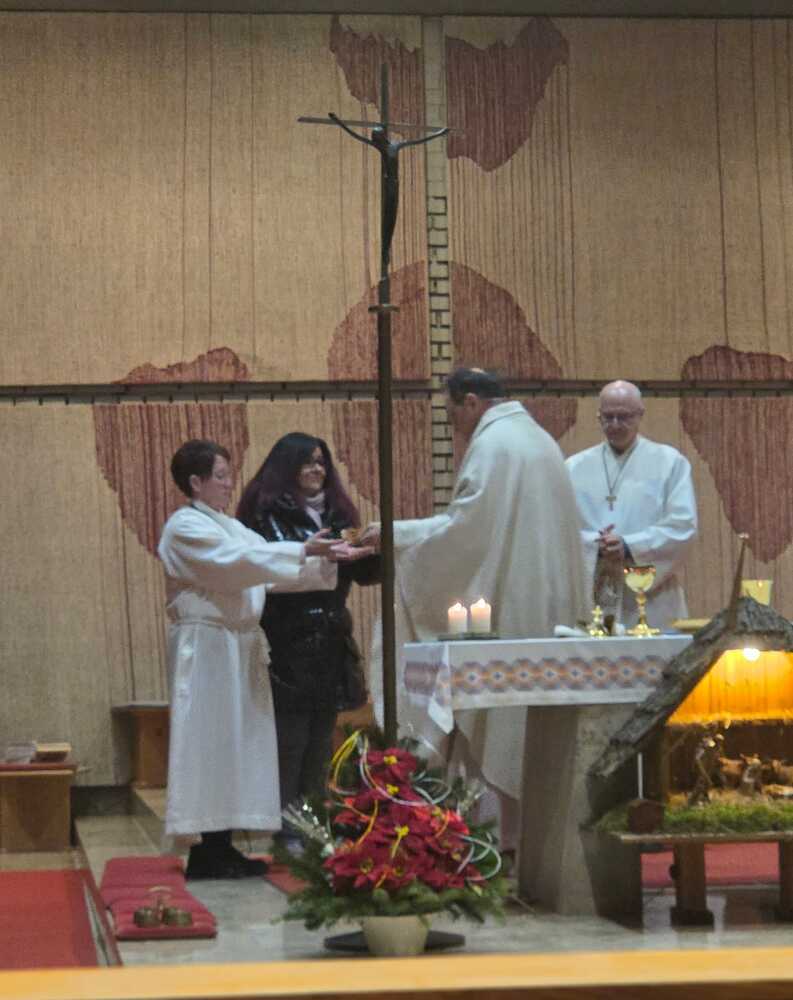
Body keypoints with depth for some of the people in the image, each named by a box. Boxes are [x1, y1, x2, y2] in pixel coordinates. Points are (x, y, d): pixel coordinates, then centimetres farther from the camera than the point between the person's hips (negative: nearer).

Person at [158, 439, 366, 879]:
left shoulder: (230, 526, 17)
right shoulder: (185, 527, -10)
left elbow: (265, 568, 12)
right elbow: (237, 561, -22)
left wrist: (325, 560, -1)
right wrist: (303, 551, -23)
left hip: (238, 646, 9)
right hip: (206, 648, -9)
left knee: (236, 741, 8)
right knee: (210, 743, -7)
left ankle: (222, 846, 12)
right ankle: (205, 854, -5)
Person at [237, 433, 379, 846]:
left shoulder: (335, 512, 15)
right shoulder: (268, 515, -3)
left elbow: (364, 572, 12)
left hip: (330, 645, 7)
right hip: (288, 645, -7)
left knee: (320, 743, 10)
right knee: (289, 742, -8)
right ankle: (286, 834, -5)